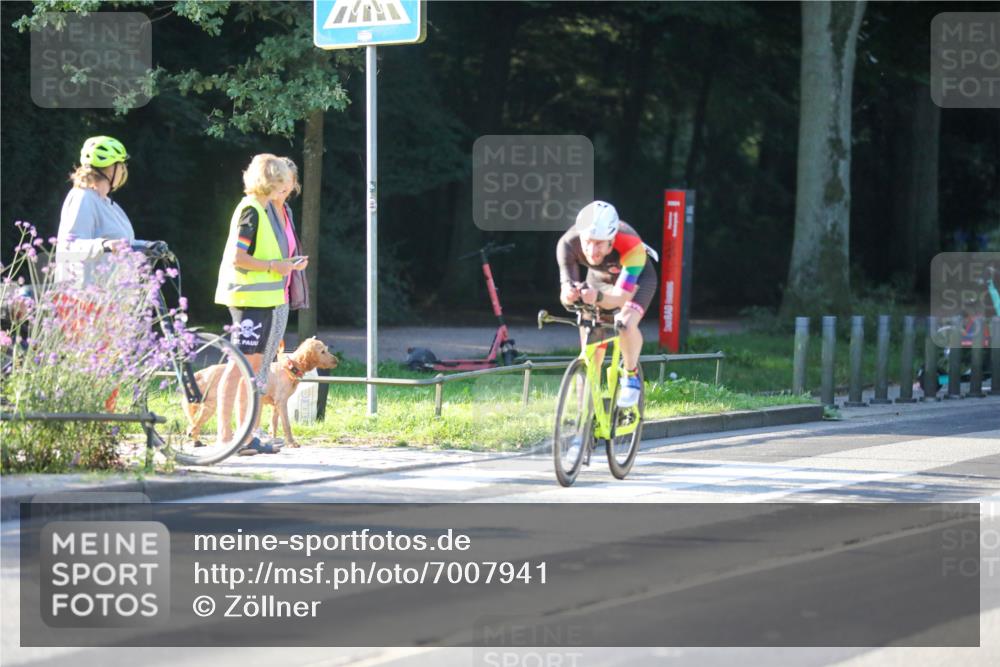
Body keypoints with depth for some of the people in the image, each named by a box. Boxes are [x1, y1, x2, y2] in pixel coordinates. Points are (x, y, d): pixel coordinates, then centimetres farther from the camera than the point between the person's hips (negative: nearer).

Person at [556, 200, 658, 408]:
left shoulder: (631, 246, -42)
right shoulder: (568, 244, -34)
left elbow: (621, 296, -46)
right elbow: (565, 295, -34)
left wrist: (599, 297, -67)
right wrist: (569, 293, -58)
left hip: (635, 277, -3)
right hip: (599, 279, 3)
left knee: (626, 324, -32)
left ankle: (631, 376, -7)